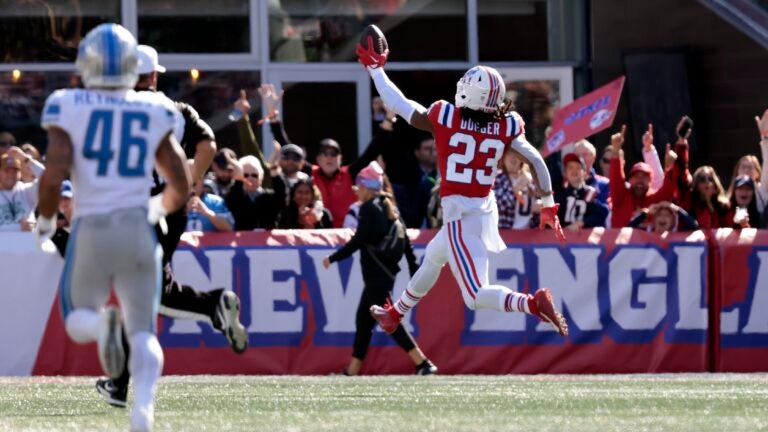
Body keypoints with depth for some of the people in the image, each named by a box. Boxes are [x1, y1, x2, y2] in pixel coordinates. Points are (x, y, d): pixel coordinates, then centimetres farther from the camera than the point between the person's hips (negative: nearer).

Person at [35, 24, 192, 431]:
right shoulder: (155, 113, 3)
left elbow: (52, 178, -12)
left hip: (90, 229, -1)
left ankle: (102, 323, -20)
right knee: (143, 332, 9)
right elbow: (181, 188, 6)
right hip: (138, 230, 1)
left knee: (77, 321, 18)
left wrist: (46, 220, 7)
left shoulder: (69, 110, -4)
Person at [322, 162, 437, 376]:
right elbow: (406, 242, 14)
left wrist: (333, 258, -9)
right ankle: (352, 371, 18)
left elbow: (358, 241, -18)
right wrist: (415, 272, 15)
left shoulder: (370, 208, -10)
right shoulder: (389, 207, 15)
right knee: (364, 320, 14)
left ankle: (423, 363, -16)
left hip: (377, 275, -9)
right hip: (386, 272, 9)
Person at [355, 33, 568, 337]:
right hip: (487, 209, 7)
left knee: (476, 296, -8)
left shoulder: (444, 117, -12)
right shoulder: (507, 126, -3)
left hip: (459, 213, -7)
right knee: (432, 258, 32)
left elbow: (398, 104, -2)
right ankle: (396, 313, 52)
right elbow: (536, 161, -3)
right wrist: (548, 206, 9)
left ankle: (533, 304, -31)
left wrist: (375, 68, 14)